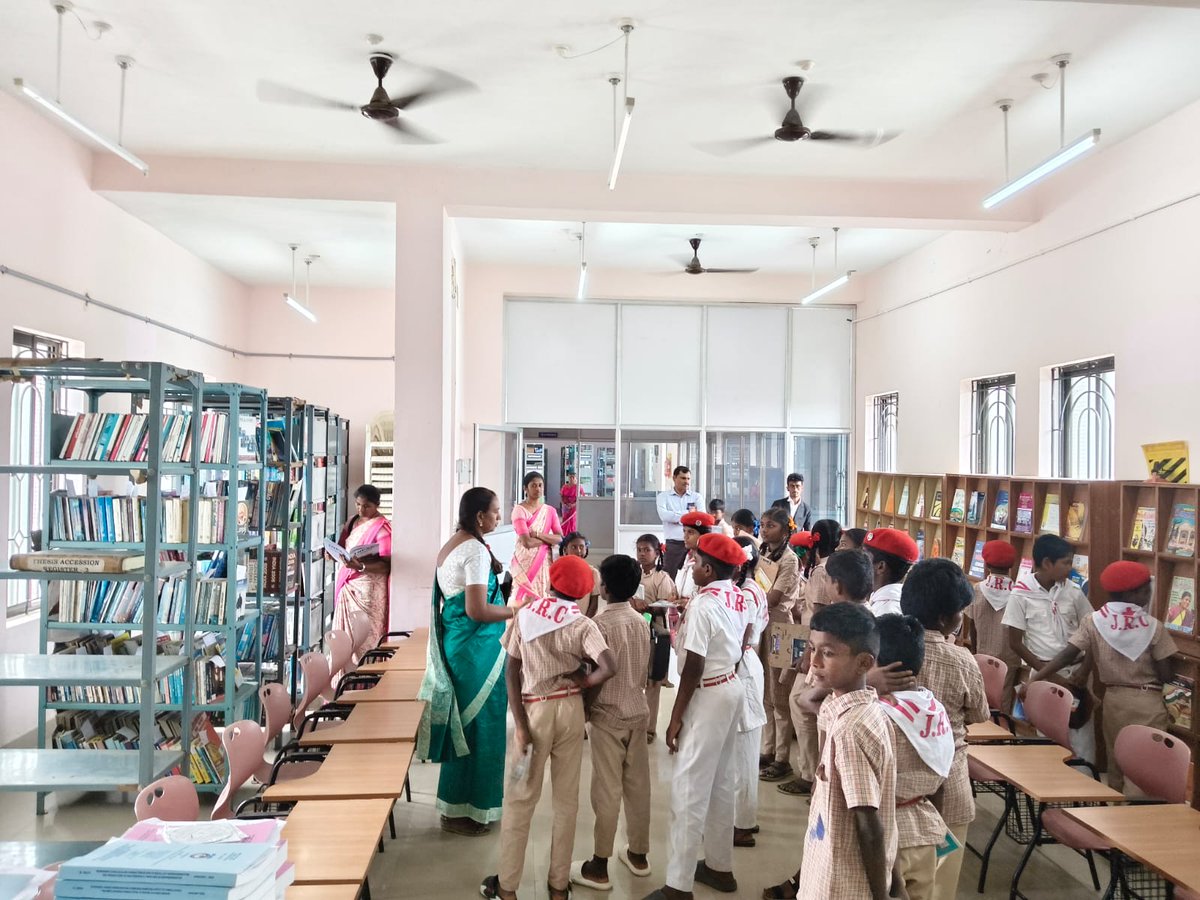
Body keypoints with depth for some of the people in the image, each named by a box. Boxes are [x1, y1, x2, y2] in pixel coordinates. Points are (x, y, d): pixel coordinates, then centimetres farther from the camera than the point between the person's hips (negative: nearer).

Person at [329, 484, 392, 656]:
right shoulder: (352, 521, 11)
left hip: (367, 588, -7)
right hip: (347, 584, 7)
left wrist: (361, 567, -29)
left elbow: (386, 564, -16)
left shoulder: (382, 527, -12)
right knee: (344, 634, 10)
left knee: (365, 637, -7)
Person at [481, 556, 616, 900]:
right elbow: (609, 667, -24)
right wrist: (583, 681, -5)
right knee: (566, 800, 14)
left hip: (533, 710, 0)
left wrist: (520, 724, -9)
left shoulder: (525, 614, -4)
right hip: (569, 711, 0)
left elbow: (512, 672, -8)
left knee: (520, 799, 12)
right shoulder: (582, 625, -9)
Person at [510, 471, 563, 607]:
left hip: (544, 562, 4)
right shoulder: (519, 510, -8)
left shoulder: (550, 510, 8)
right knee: (525, 600, -4)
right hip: (525, 562, -4)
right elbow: (527, 542, -17)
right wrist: (549, 538, -5)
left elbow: (560, 539, -3)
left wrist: (538, 534, -14)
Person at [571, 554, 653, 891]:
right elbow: (644, 669, 10)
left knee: (607, 791, 1)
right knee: (638, 784, 14)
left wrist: (585, 708, -4)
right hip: (638, 710, 7)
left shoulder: (601, 622, -18)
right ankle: (638, 854, 27)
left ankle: (599, 867, 10)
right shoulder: (641, 621, 3)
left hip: (608, 714, -6)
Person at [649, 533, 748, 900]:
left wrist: (676, 716, -14)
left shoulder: (702, 605, -22)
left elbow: (693, 667, -21)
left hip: (708, 695, -9)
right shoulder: (737, 598, 4)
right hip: (731, 687, 9)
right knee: (720, 782, 19)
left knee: (690, 788, -2)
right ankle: (720, 866, 32)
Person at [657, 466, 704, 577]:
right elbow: (663, 515, -11)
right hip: (673, 543, -1)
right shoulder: (663, 496, 8)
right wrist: (688, 513, -6)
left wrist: (676, 518, -7)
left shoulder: (696, 497, 12)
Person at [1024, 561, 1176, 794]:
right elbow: (1165, 675, -9)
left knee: (1116, 765, 17)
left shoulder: (1093, 622, -5)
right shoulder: (1153, 626, -10)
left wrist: (1034, 679, -9)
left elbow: (1067, 654, -12)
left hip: (1113, 699, 3)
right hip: (1148, 702, -3)